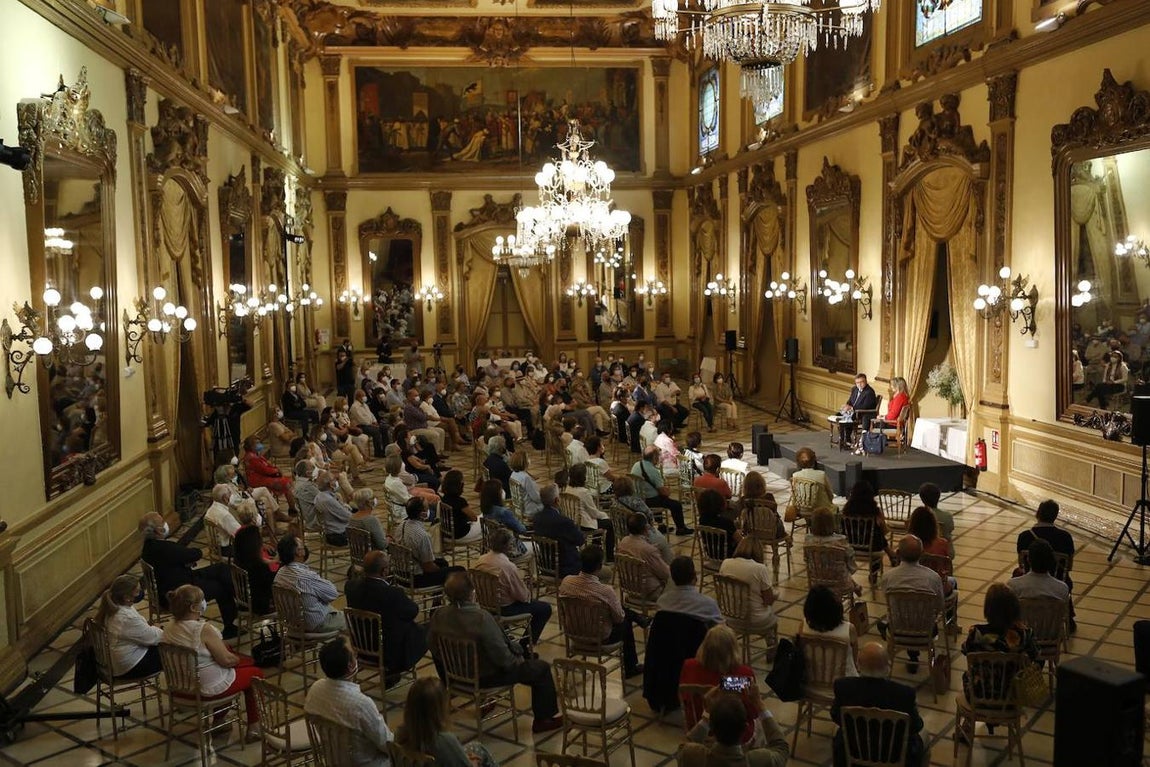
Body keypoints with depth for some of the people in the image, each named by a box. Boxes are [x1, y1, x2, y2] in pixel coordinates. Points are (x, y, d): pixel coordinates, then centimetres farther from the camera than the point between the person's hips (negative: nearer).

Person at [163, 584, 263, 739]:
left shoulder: (170, 628, -5)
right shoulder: (203, 629, -28)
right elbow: (226, 660, -21)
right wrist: (237, 659, -2)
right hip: (210, 688, -8)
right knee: (256, 672, 16)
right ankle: (254, 728, 22)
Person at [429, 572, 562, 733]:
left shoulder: (439, 615, -13)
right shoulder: (482, 618, -32)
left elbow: (435, 649, 1)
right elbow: (501, 655, -25)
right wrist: (516, 661, -5)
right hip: (487, 676, -7)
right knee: (541, 668, 7)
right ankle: (543, 720, 18)